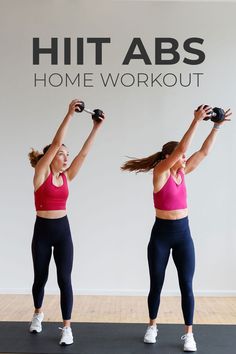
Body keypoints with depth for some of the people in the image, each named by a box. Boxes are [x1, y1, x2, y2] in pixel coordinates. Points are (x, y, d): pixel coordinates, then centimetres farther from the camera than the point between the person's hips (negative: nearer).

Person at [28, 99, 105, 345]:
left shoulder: (66, 177, 5)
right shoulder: (41, 174, -8)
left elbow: (84, 153, 0)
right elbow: (55, 143, -17)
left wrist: (96, 128, -6)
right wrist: (69, 115, -23)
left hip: (63, 230, 3)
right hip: (42, 231, -3)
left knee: (64, 279, -2)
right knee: (40, 277, 13)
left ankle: (67, 327, 6)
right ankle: (38, 314, 39)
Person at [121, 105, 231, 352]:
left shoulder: (182, 172, 5)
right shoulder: (160, 173, -11)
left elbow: (204, 151, 4)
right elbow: (181, 148, -22)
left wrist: (217, 126, -1)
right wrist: (196, 121, -24)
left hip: (183, 234, 4)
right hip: (161, 234, -4)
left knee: (186, 285, 4)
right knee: (156, 284, 9)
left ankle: (188, 333, 15)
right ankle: (152, 326, 29)